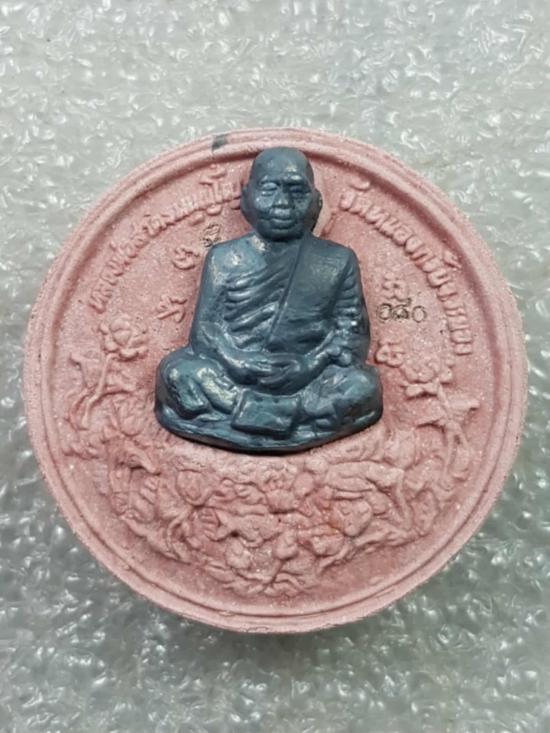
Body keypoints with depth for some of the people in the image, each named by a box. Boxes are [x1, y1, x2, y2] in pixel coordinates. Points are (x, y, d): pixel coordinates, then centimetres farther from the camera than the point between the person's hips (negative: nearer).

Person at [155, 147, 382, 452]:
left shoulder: (337, 262, 8)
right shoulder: (224, 257, 8)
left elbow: (351, 333, 3)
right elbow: (204, 328, 2)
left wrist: (308, 365, -17)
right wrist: (239, 364, -19)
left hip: (307, 380, 0)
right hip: (231, 377, 0)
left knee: (361, 385, -27)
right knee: (177, 372, -24)